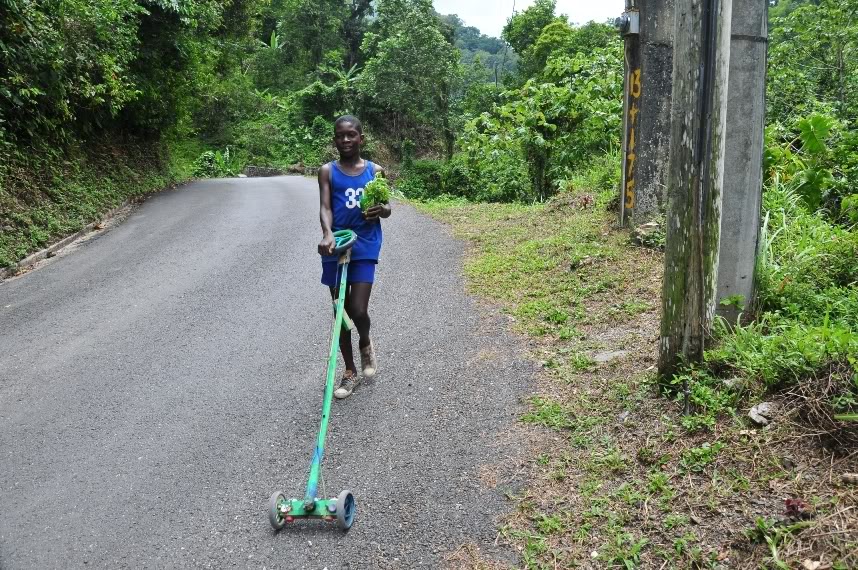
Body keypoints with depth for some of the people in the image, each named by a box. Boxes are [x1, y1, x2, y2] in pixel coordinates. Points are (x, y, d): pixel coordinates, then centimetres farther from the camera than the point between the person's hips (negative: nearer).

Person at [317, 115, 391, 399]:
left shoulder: (375, 171, 5)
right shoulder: (327, 171, 2)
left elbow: (385, 208, 10)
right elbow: (325, 207, -10)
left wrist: (382, 210, -15)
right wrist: (327, 234, -30)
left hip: (365, 247, -1)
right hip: (336, 247, 1)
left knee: (358, 310, -9)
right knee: (340, 311, 8)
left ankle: (366, 344, 27)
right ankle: (350, 372, 23)